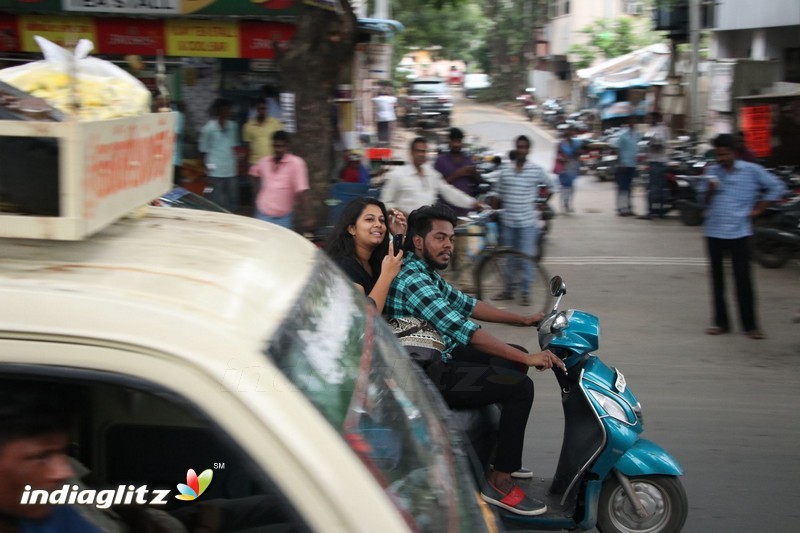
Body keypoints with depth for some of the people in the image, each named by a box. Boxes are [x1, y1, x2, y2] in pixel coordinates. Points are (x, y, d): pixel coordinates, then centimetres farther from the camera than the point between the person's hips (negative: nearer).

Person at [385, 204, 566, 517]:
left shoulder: (426, 273, 10)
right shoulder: (412, 280, -24)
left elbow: (465, 304, 17)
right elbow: (462, 330, -30)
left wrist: (524, 320, 12)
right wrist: (527, 359, -29)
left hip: (438, 358, 11)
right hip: (426, 378, -11)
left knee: (514, 357, 18)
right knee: (519, 387, -19)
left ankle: (503, 455, 22)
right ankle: (499, 482, -9)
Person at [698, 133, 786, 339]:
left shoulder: (751, 170, -2)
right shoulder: (713, 171, 5)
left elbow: (776, 186, 3)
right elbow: (704, 201, 10)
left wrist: (758, 209, 0)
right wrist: (710, 190, -11)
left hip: (739, 232, -3)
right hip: (714, 232, 3)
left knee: (743, 280, -3)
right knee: (717, 280, 7)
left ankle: (750, 325, 3)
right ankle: (721, 322, 16)